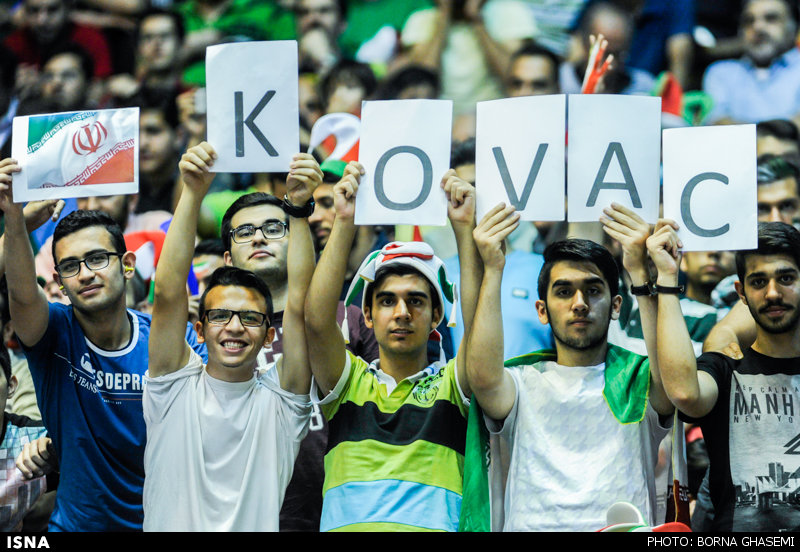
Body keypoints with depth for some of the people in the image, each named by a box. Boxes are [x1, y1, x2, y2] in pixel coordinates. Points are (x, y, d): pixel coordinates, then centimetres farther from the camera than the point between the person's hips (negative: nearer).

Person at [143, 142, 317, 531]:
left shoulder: (279, 399, 9)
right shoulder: (174, 387, 8)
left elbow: (299, 305, -1)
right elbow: (168, 291, -2)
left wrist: (298, 209, -10)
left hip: (257, 526, 0)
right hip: (173, 525, 0)